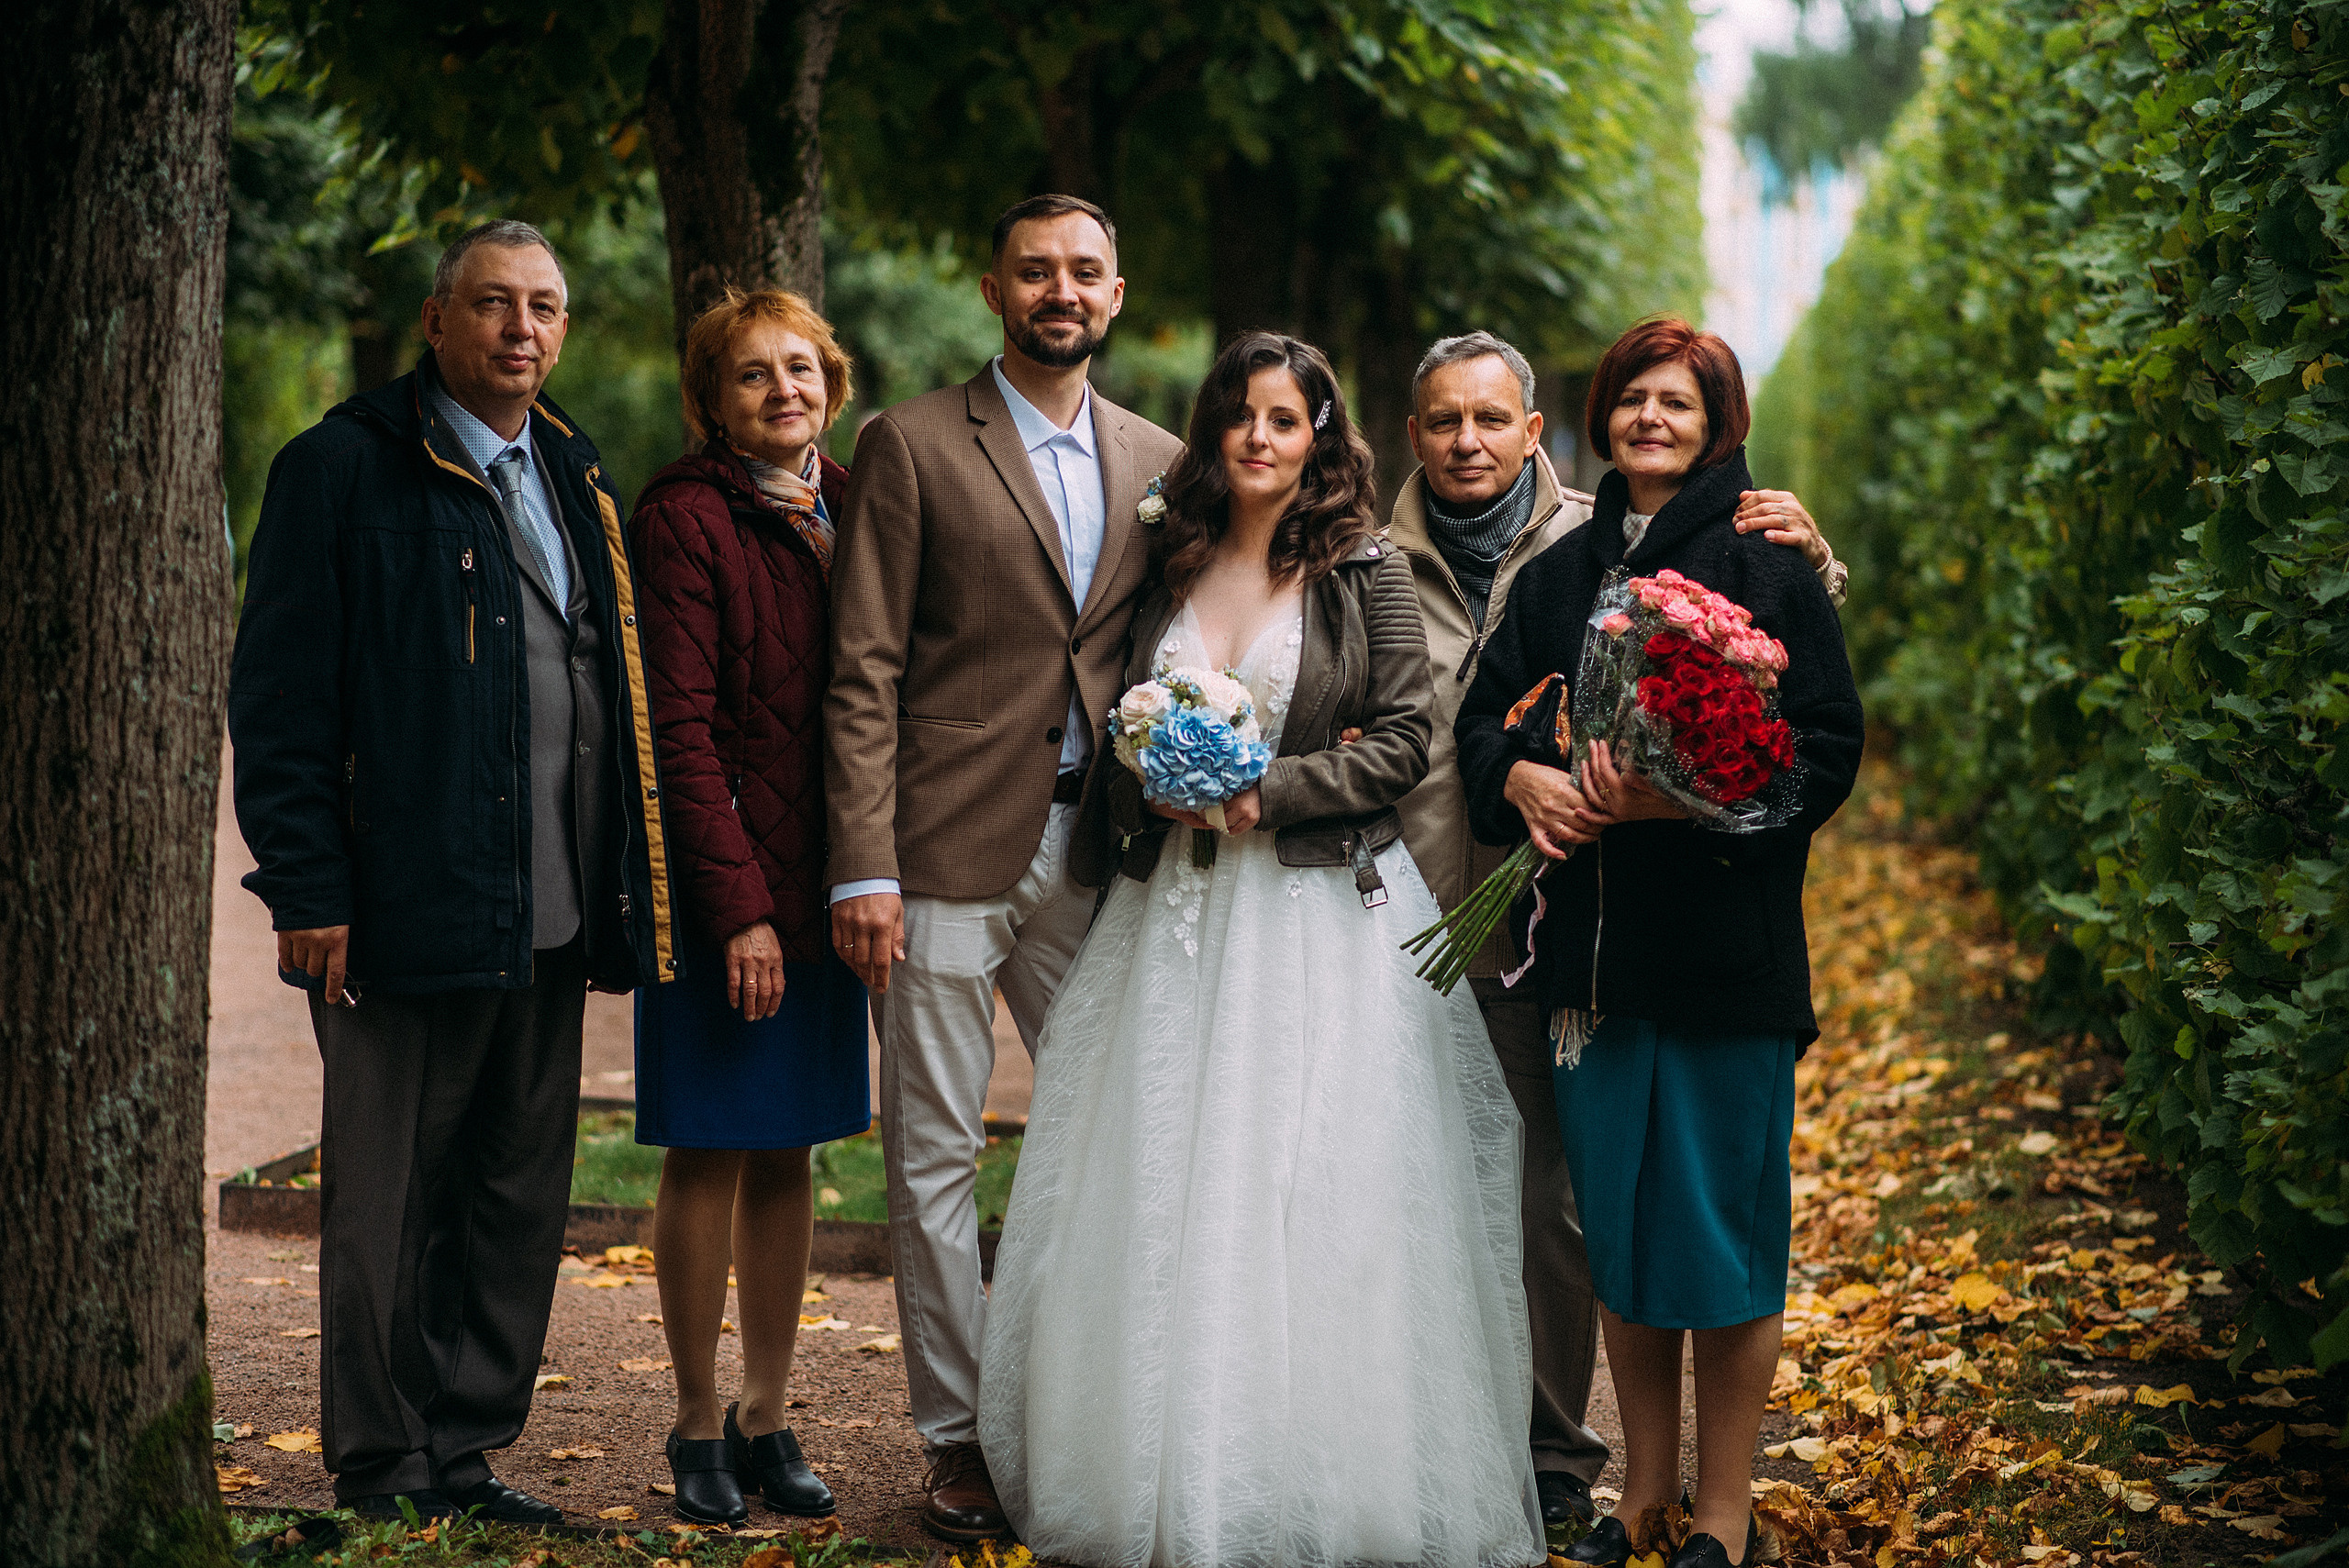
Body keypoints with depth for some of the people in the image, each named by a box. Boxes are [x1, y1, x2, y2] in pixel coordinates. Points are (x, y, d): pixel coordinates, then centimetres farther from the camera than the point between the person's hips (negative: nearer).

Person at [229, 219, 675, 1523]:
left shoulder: (573, 476, 16)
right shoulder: (345, 467, -5)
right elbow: (278, 699, -8)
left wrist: (618, 891, 13)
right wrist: (308, 890, -13)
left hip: (550, 920, 7)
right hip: (408, 911, -7)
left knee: (521, 1197, 11)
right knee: (387, 1204, 2)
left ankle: (464, 1457, 22)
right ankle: (384, 1475, 14)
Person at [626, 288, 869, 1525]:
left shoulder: (849, 506, 10)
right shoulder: (685, 514, -8)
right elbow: (681, 725, -13)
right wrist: (739, 904, -17)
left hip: (822, 877, 6)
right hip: (721, 882, -6)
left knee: (789, 1151, 10)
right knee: (709, 1152, 2)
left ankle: (766, 1419, 19)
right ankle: (698, 1427, 13)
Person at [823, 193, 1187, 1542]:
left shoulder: (1159, 462, 12)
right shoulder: (912, 446, -1)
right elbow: (863, 673, -5)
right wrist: (863, 869, -12)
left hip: (1094, 859, 4)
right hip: (950, 853, -4)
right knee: (936, 1157, 2)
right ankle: (960, 1438, 12)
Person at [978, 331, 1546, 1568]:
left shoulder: (1363, 572, -2)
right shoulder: (1172, 570, 10)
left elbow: (1403, 739, -6)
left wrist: (1266, 794, -13)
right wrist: (1162, 789, 3)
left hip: (1321, 918, -4)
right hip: (1175, 917, 4)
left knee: (1315, 1206, -4)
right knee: (1161, 1201, 4)